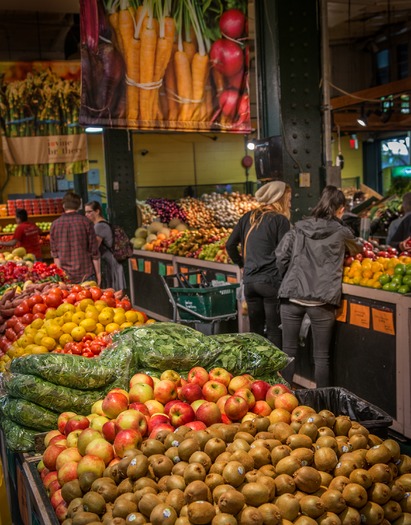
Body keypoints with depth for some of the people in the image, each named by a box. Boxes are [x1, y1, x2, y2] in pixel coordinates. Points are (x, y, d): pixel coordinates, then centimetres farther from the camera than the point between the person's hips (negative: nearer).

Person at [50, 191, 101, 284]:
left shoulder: (55, 224, 3)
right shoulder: (86, 222, -5)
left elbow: (54, 253, 8)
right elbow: (94, 251, -4)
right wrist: (98, 272, 4)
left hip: (65, 276, 2)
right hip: (86, 274, -2)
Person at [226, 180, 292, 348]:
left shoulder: (247, 217, 11)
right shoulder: (280, 220, -5)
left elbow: (230, 245, 11)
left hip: (249, 281, 5)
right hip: (272, 282, -5)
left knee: (255, 331, 14)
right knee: (274, 332, 1)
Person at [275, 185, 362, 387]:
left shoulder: (298, 229, 7)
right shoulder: (340, 232, 4)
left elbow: (281, 256, -1)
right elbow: (357, 249, 23)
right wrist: (359, 246, 46)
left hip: (292, 295, 2)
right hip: (322, 300, -2)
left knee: (288, 350, 13)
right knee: (321, 356, 8)